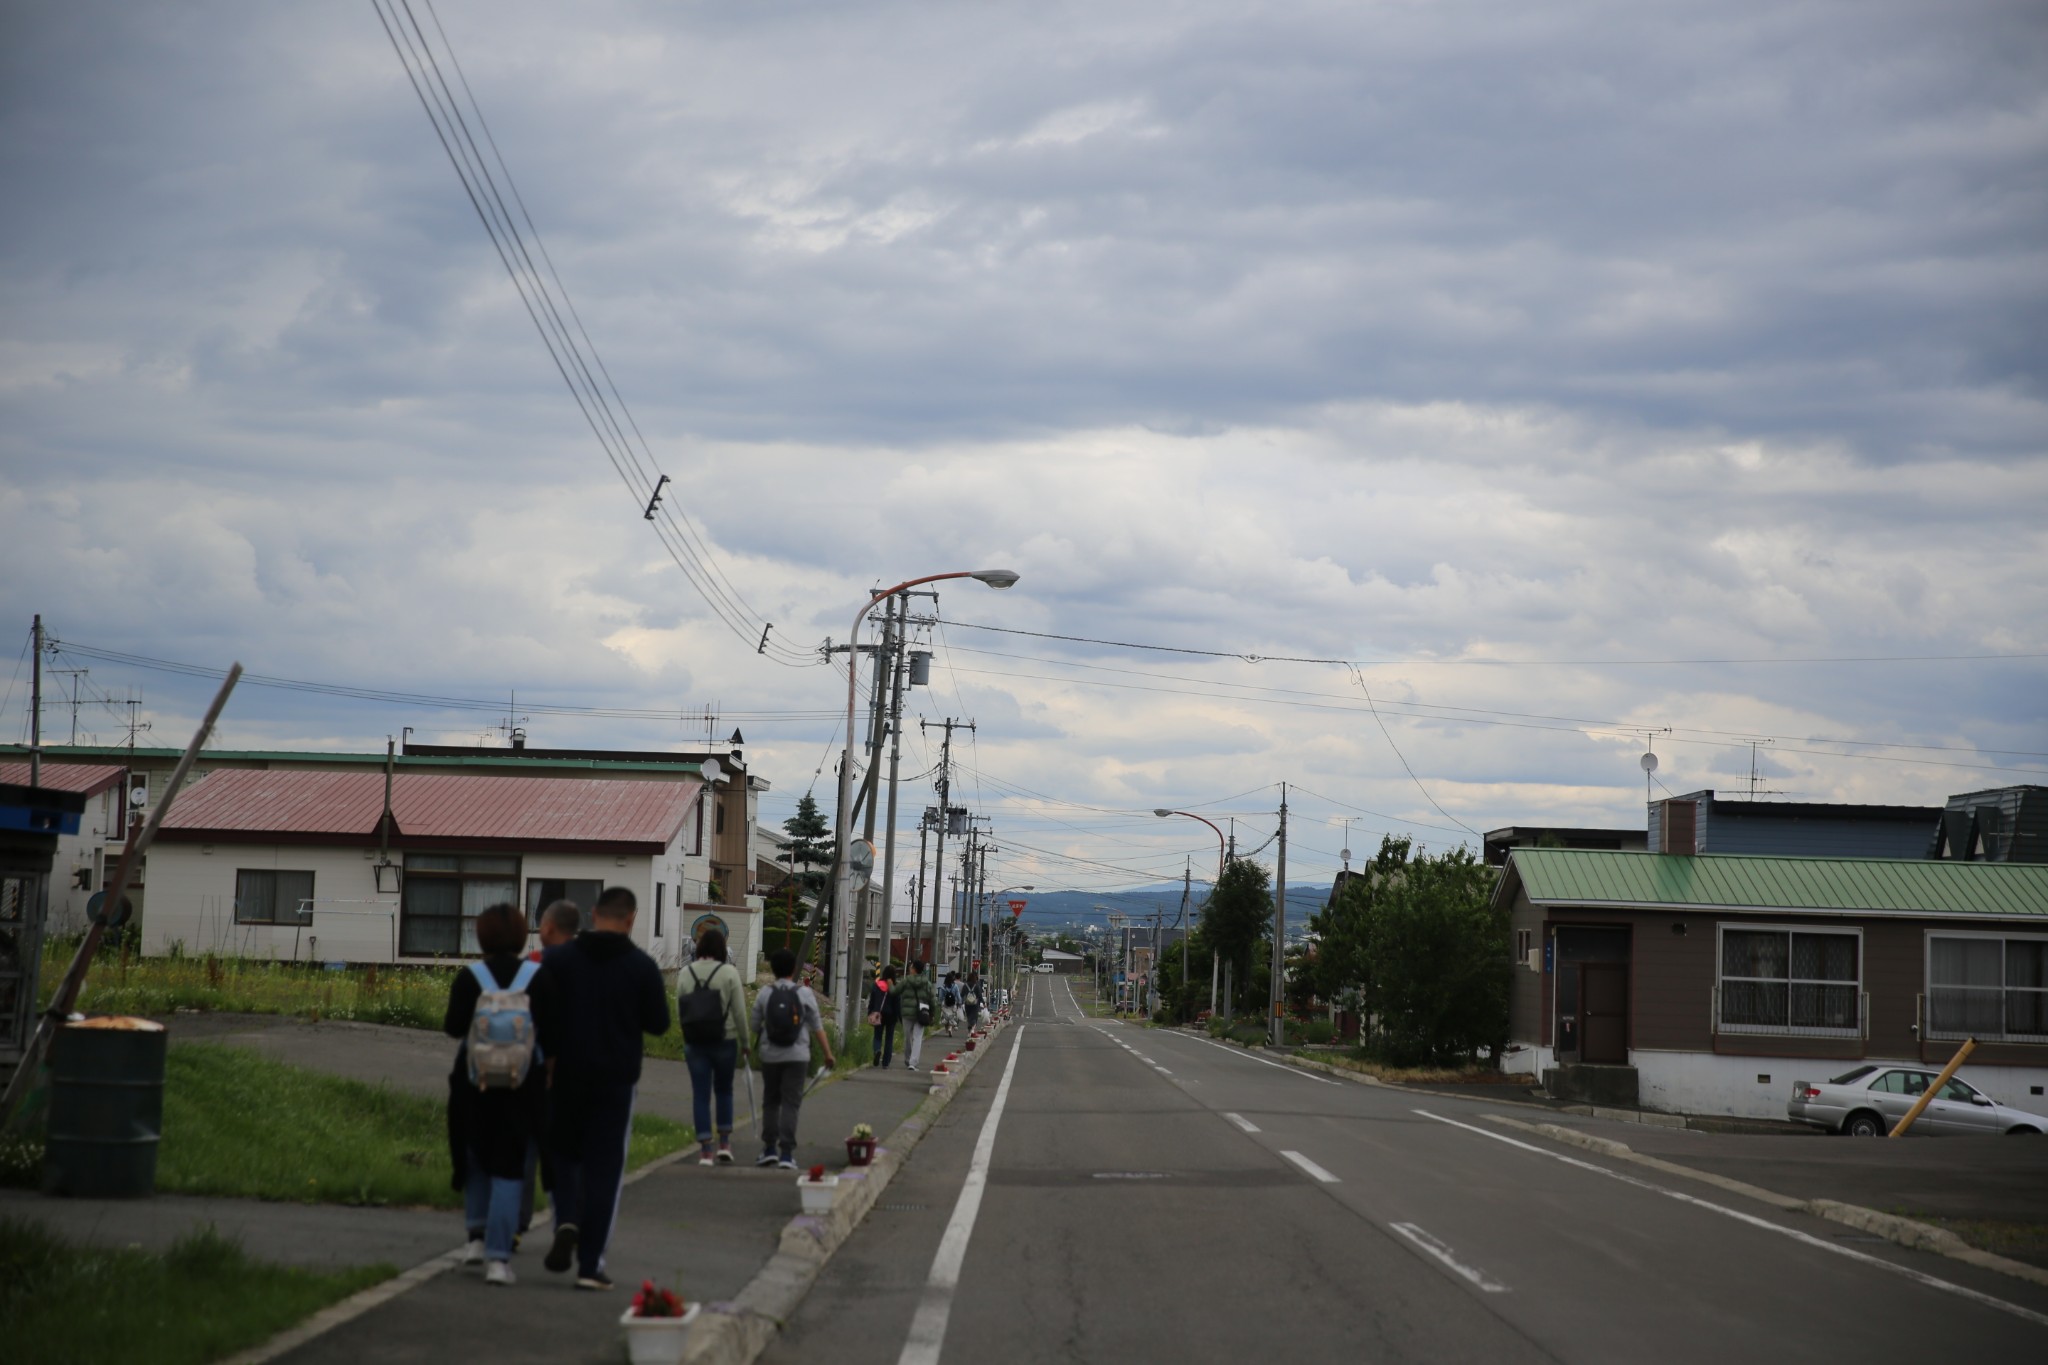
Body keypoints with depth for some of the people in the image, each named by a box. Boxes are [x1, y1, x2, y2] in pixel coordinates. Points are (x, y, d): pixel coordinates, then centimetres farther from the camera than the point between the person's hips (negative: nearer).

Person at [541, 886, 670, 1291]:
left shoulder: (558, 958, -2)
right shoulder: (642, 966, -6)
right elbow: (658, 1024, 0)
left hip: (565, 1076, 1)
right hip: (616, 1080, -1)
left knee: (563, 1154, 20)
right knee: (604, 1168, 4)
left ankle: (566, 1222, -7)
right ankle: (590, 1264, 1)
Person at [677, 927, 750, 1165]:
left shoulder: (685, 973, 1)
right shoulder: (729, 972, -7)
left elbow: (679, 1011, 5)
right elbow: (739, 1012, -6)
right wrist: (744, 1041, 5)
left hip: (694, 1043, 1)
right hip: (725, 1040, -1)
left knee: (701, 1094, 3)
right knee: (724, 1090, 16)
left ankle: (706, 1150, -1)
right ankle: (725, 1143, 14)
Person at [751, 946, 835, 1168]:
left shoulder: (765, 993, -2)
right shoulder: (804, 994, -4)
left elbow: (755, 1026, 3)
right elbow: (817, 1027, -3)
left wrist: (756, 1047, 22)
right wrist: (827, 1054, 4)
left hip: (770, 1055, 1)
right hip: (797, 1056, -1)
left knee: (770, 1101, 14)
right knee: (790, 1103, -1)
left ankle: (770, 1148, 15)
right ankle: (786, 1153, -7)